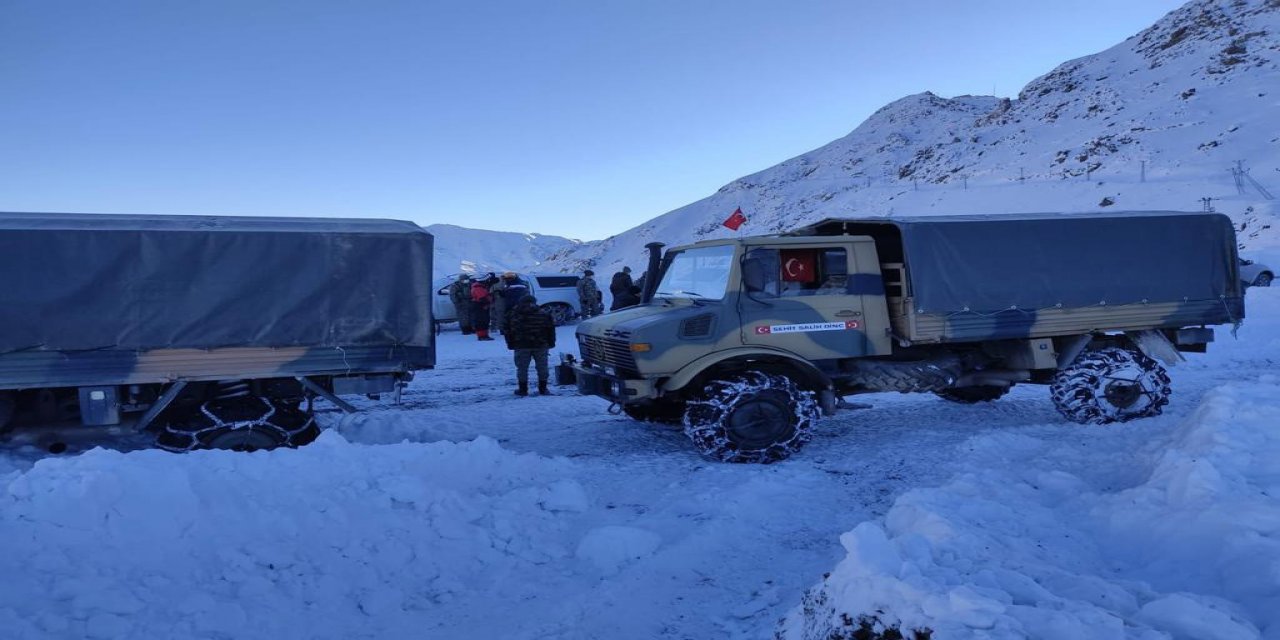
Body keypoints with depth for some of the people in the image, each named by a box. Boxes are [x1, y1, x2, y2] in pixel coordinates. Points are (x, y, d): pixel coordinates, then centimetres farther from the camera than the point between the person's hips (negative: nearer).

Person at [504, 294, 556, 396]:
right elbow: (550, 329, 4)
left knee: (522, 368, 9)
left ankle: (523, 389, 11)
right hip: (540, 345, 0)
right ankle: (542, 389, 11)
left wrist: (510, 344, 13)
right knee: (542, 367, 10)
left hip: (521, 346, 0)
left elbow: (507, 331, 7)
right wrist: (551, 342, 11)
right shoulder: (544, 314, 3)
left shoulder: (513, 315, 5)